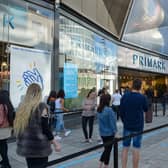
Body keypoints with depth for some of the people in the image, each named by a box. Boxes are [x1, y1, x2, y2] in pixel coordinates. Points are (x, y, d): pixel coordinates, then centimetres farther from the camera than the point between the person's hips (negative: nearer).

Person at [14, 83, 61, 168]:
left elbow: (17, 126, 9)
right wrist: (55, 143, -4)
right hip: (39, 147, -6)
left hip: (25, 146, 6)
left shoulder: (21, 106, 1)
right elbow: (45, 129, -15)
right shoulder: (41, 106, -15)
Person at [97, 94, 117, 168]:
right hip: (109, 133, -7)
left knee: (106, 149, 22)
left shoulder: (99, 110, 1)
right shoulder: (109, 110, -22)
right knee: (108, 150, 9)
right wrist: (115, 132, -9)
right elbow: (112, 122, -18)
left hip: (102, 133, 7)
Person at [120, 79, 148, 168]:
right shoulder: (142, 97, -12)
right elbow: (145, 109, 6)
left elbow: (121, 112, 0)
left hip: (127, 126, 3)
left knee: (125, 148, 11)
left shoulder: (125, 96, -4)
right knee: (136, 149, 6)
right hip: (138, 127, -2)